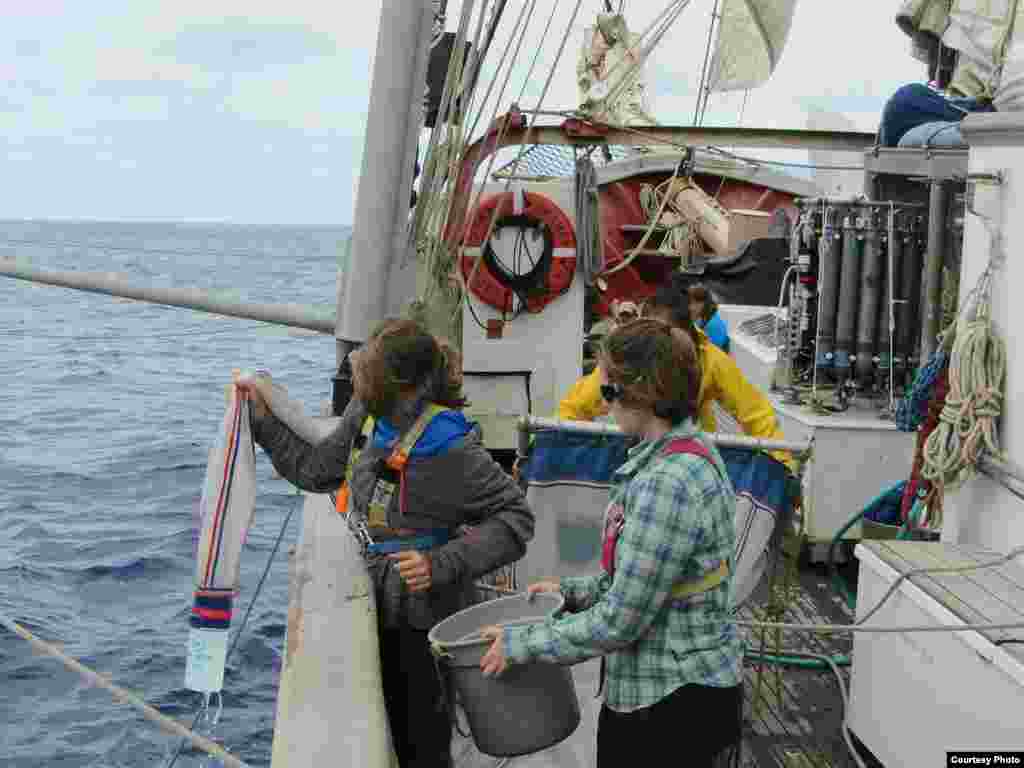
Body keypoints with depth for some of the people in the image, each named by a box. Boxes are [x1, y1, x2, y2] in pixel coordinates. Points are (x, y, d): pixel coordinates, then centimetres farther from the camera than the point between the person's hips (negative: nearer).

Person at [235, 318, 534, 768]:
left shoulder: (452, 448, -25)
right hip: (372, 611, 7)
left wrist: (441, 565, -30)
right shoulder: (365, 414, -4)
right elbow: (315, 470, 12)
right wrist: (263, 418, 9)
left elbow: (516, 518, -21)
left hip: (423, 622, -7)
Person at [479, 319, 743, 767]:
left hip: (674, 703, -9)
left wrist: (520, 644, -13)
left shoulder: (668, 482, -27)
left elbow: (619, 622, -23)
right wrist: (573, 592, 9)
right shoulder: (688, 449, 5)